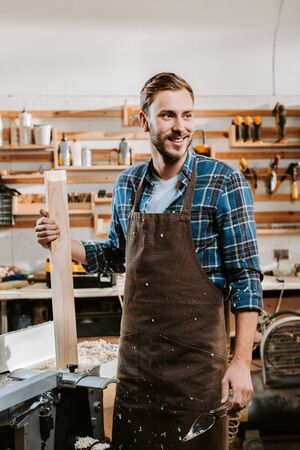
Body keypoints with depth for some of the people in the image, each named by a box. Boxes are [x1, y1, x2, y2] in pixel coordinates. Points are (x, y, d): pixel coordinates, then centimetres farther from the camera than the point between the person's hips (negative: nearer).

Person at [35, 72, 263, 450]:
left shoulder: (223, 181, -10)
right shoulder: (127, 184, 4)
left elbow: (246, 276, -10)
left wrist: (241, 362, -15)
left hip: (196, 355, -4)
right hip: (135, 352, 5)